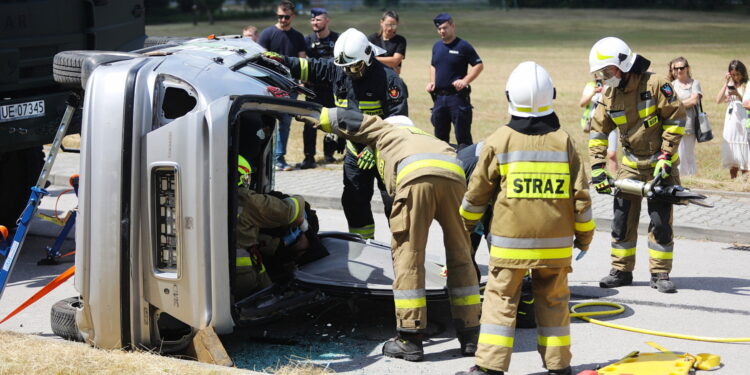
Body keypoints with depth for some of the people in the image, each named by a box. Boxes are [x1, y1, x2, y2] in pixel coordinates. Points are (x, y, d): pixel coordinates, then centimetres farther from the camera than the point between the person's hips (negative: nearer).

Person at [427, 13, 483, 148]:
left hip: (458, 96, -6)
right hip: (439, 96, 7)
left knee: (463, 136, -5)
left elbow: (479, 65, -6)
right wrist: (432, 82, 9)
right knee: (440, 135, 14)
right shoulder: (437, 46, 13)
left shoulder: (463, 46, -7)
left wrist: (465, 81, -17)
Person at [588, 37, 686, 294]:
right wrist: (597, 168, -2)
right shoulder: (609, 95, 1)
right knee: (622, 219, 3)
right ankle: (621, 271, 14)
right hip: (630, 165, 5)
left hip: (660, 164, -4)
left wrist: (665, 157, -15)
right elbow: (598, 131, 6)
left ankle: (660, 274, 8)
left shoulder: (654, 85, -15)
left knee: (661, 222, -3)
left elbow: (676, 118, -13)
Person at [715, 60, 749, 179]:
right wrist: (726, 83, -4)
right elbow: (719, 100, 0)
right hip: (730, 123, 5)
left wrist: (737, 94, -22)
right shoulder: (729, 86, 13)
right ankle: (733, 181, 14)